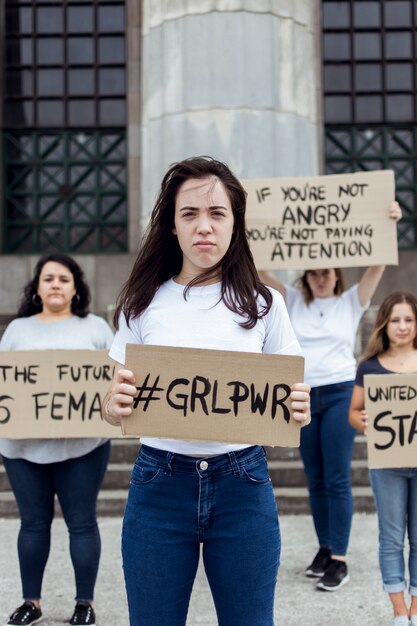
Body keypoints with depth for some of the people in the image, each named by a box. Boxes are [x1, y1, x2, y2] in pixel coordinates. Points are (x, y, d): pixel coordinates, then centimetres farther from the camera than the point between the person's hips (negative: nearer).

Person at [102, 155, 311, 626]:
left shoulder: (263, 304, 3)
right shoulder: (143, 303, 2)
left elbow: (285, 399, 8)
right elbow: (113, 408, 6)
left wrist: (299, 409, -15)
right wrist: (115, 405, -18)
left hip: (243, 484, 0)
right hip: (160, 482, 0)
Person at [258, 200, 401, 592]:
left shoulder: (351, 302, 4)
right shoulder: (294, 301, 9)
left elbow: (377, 265, -9)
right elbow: (258, 270, 1)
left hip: (340, 394, -3)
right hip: (303, 396, 3)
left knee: (337, 479, -5)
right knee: (315, 480, 10)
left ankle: (339, 559, -1)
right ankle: (325, 548, 22)